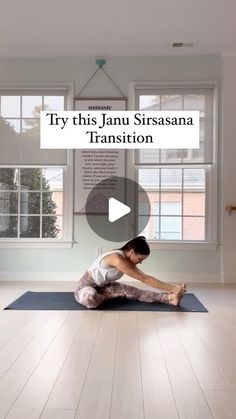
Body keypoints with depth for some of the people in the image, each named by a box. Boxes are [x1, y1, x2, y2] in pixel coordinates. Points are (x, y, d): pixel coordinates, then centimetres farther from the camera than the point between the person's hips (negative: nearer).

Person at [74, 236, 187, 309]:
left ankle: (169, 298, -26)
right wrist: (171, 288, -32)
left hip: (102, 285, 7)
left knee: (131, 290, -15)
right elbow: (144, 279, -33)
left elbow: (145, 277, -1)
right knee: (90, 299, -45)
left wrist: (171, 287, -6)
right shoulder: (117, 259, -32)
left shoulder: (127, 260, -3)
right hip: (86, 284, -7)